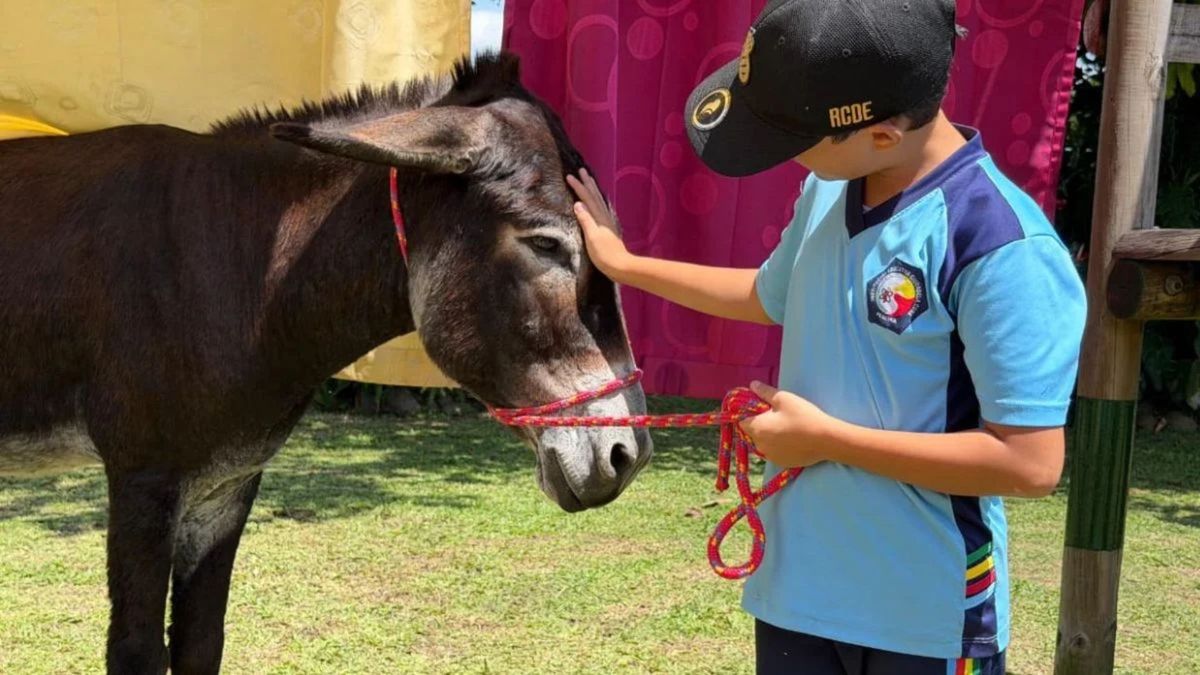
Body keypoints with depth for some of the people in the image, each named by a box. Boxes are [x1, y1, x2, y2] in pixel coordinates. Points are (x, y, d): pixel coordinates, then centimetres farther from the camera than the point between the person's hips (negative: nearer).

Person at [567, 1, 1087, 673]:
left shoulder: (1001, 247, -23)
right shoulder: (829, 190, 1)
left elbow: (1031, 463, -25)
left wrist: (826, 437, -20)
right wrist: (625, 265, 24)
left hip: (928, 618, -6)